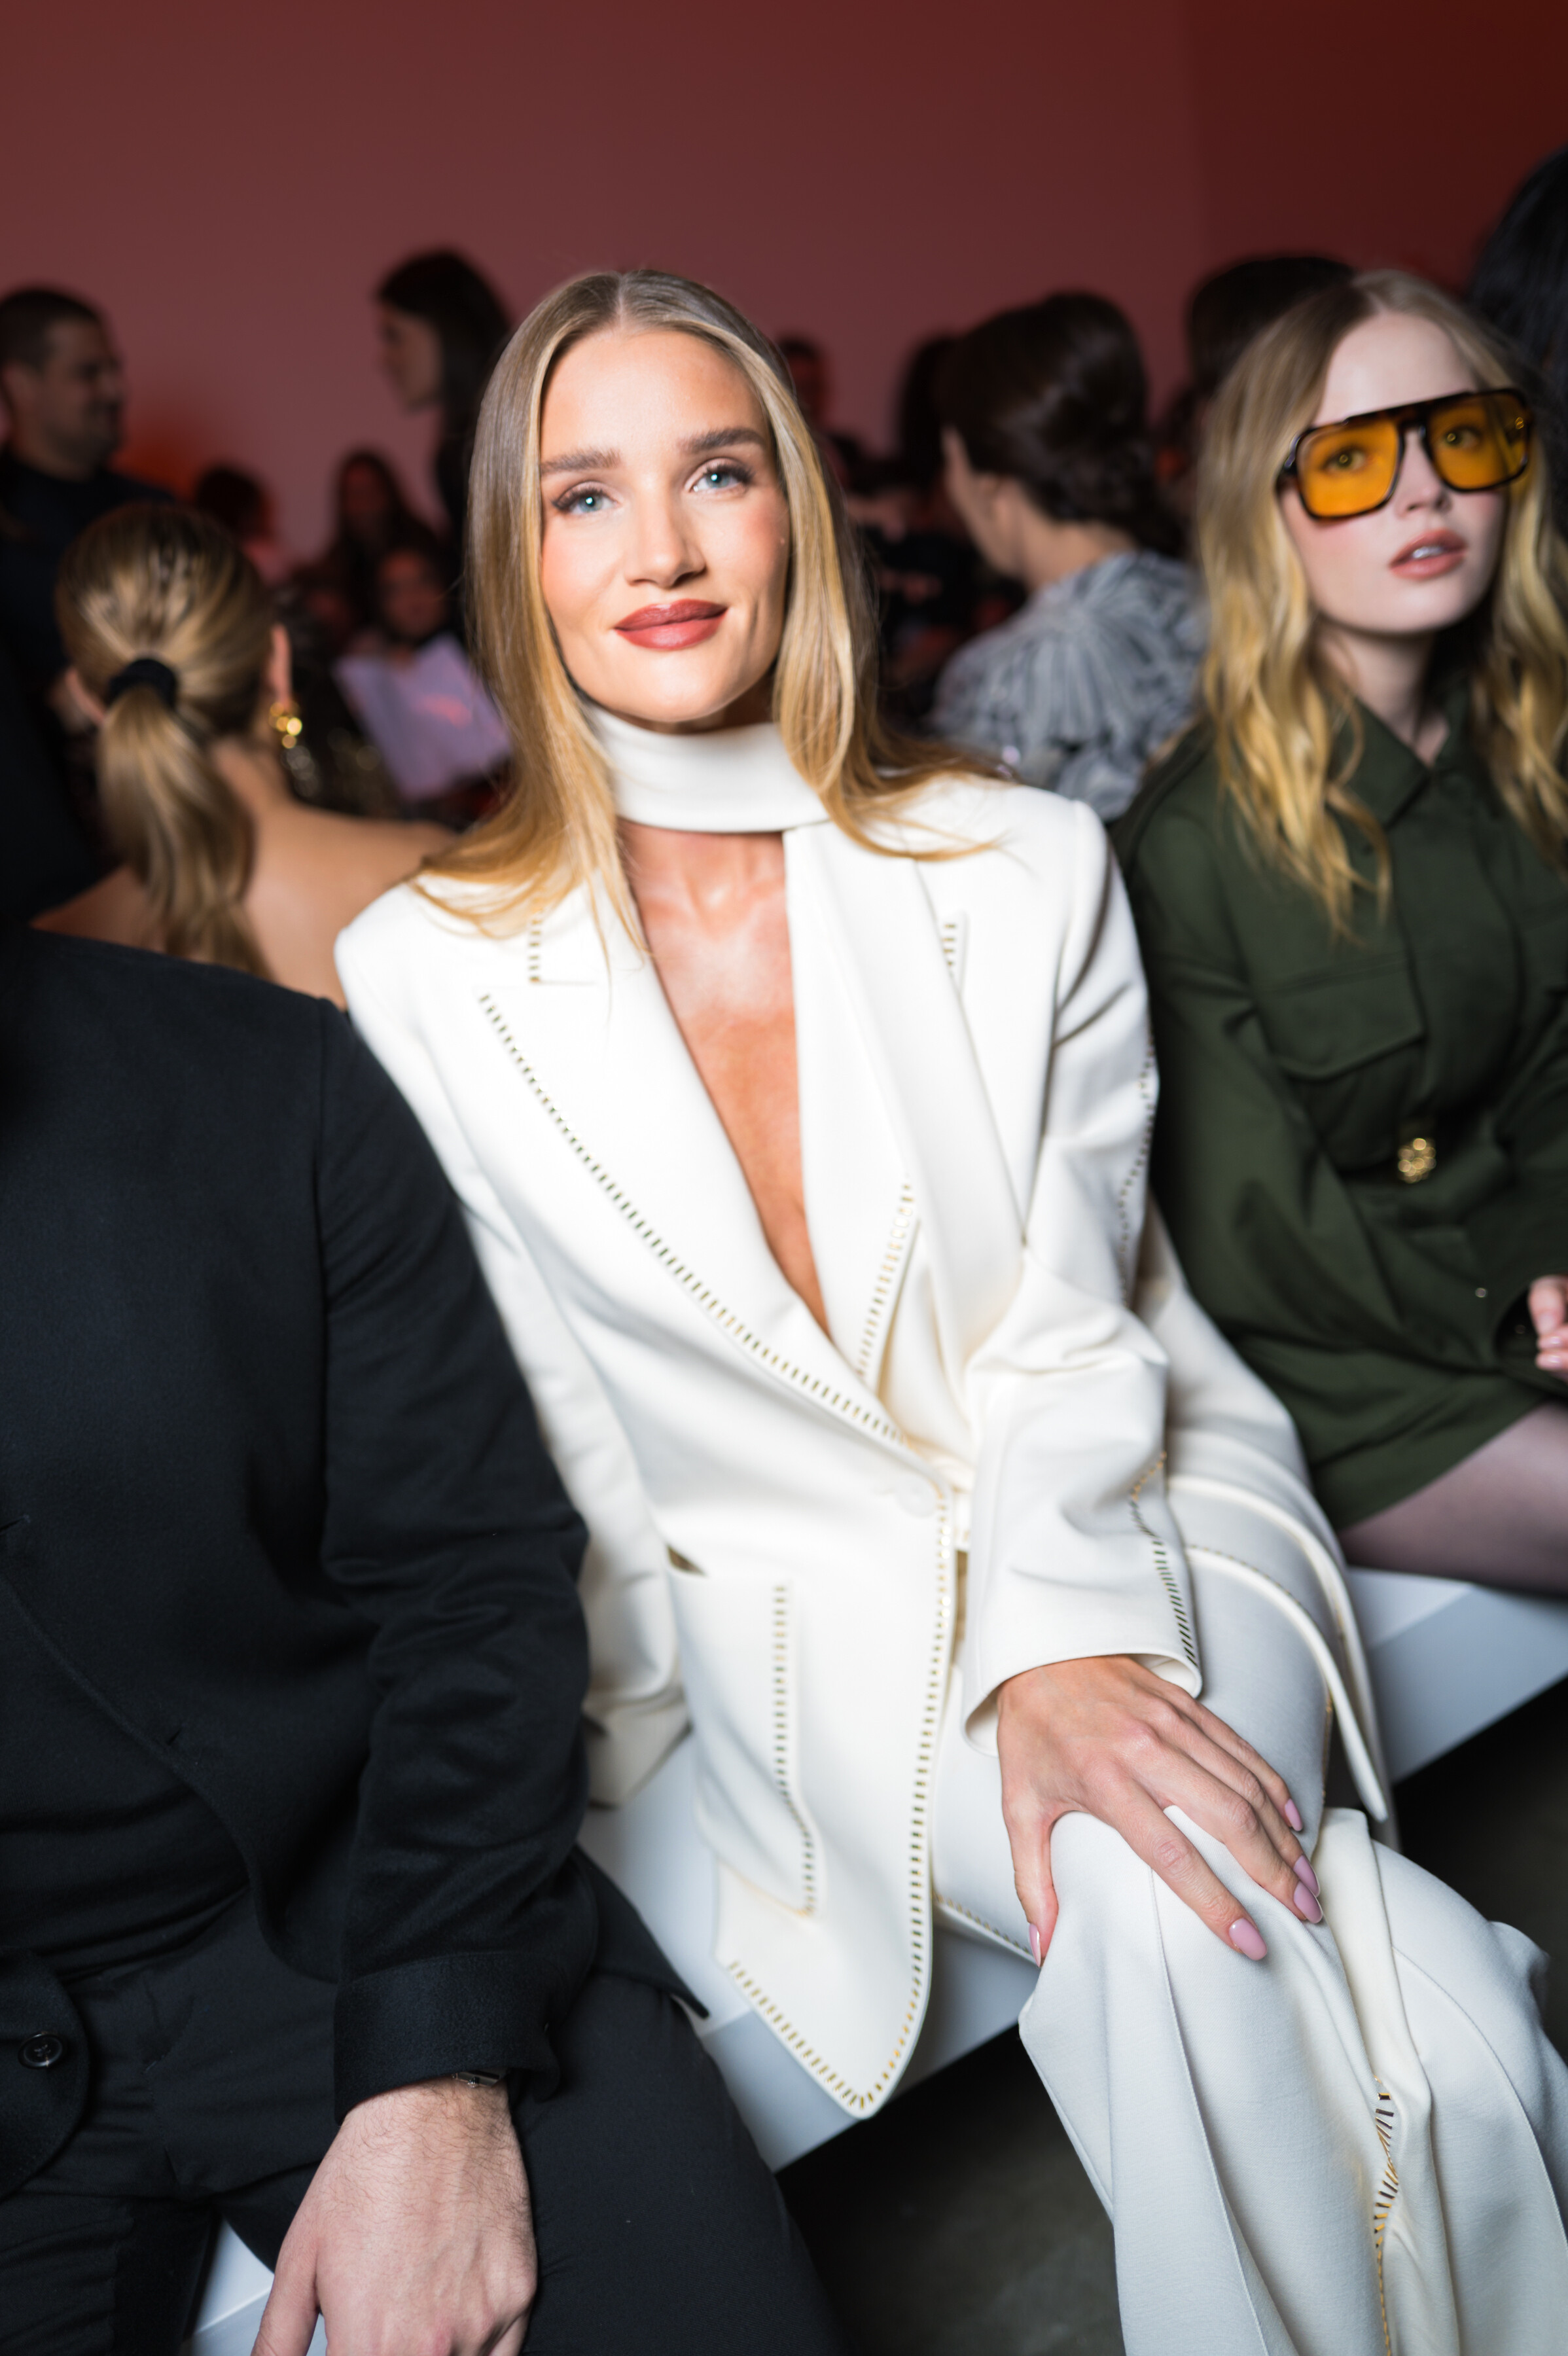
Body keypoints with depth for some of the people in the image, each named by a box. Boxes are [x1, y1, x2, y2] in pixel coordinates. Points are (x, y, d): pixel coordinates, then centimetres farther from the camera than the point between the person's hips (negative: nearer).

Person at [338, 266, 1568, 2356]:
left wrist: (1066, 1641, -24)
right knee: (1183, 1926, -29)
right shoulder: (421, 972, -3)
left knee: (1174, 1903, -29)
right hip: (793, 1610, -1)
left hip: (1135, 1501, 1)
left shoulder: (1031, 872, -2)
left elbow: (1070, 1321, -7)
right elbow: (524, 1427, 0)